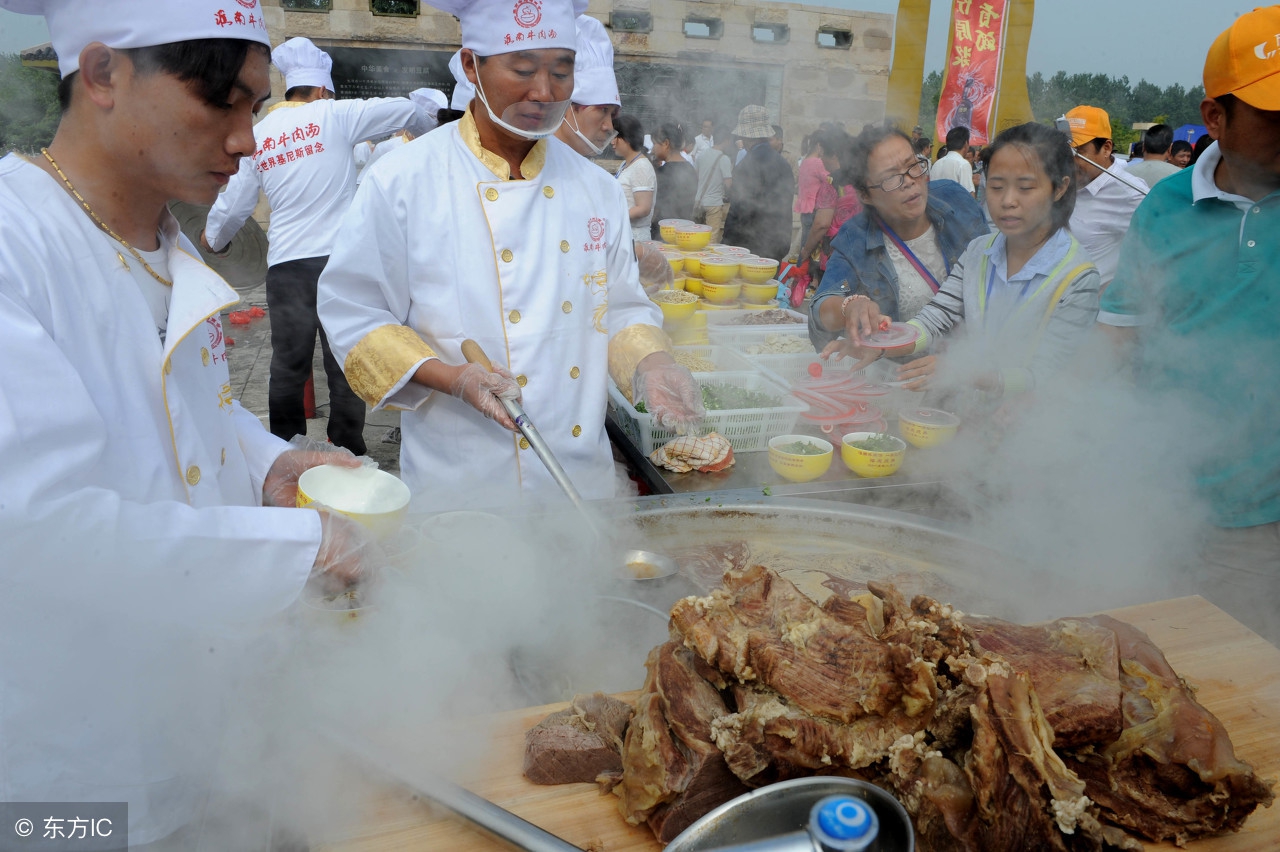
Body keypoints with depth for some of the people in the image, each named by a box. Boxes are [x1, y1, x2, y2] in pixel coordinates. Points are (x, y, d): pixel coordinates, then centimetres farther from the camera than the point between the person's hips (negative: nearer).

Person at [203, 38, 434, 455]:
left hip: (286, 264, 4)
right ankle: (348, 452, 12)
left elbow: (233, 204, 18)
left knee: (288, 365, 11)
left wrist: (214, 239, 38)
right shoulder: (331, 114, -1)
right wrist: (429, 131, 22)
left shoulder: (258, 135, 11)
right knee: (345, 362, 5)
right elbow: (406, 110, 0)